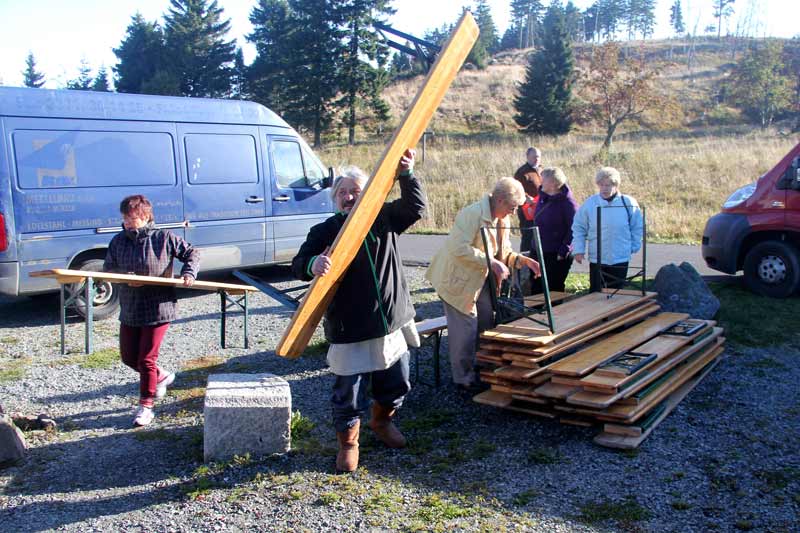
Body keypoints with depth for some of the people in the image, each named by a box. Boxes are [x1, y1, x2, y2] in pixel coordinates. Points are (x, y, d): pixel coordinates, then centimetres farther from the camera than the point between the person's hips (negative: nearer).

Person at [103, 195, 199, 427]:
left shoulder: (164, 238, -7)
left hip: (158, 309, -5)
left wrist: (189, 273, -13)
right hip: (129, 310, 5)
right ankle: (161, 376, 41)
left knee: (146, 359, -2)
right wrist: (126, 277, -18)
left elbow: (191, 253, 4)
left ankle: (146, 406, 13)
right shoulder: (118, 241, 3)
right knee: (128, 357, 14)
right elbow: (108, 269, 3)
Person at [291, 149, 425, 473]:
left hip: (392, 323, 4)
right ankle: (348, 442, 30)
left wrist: (407, 174, -20)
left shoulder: (384, 218, 4)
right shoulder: (325, 231, -6)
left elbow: (416, 206, -4)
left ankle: (382, 421, 49)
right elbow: (298, 265, -14)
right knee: (349, 393, 4)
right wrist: (312, 264, -39)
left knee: (396, 384, 20)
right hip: (349, 330, -4)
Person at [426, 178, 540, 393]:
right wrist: (491, 263, -32)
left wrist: (523, 260, -6)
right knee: (466, 329, -5)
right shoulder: (473, 214, -24)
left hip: (481, 279, 9)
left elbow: (504, 253, 13)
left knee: (487, 324, 15)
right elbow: (459, 248, -32)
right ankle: (464, 379, 10)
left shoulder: (502, 221, 5)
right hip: (458, 278, -9)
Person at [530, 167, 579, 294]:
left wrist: (563, 251, -17)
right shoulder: (542, 198, 8)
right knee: (536, 288, 10)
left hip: (558, 256, -7)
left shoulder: (567, 201, -14)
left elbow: (574, 228, -15)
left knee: (554, 289, 4)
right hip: (539, 252, 7)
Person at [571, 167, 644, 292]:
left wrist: (634, 247, 5)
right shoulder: (589, 204, -5)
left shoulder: (628, 203, -4)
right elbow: (579, 228, 2)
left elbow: (637, 227, 7)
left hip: (620, 259, 1)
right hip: (596, 259, 0)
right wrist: (578, 250, -4)